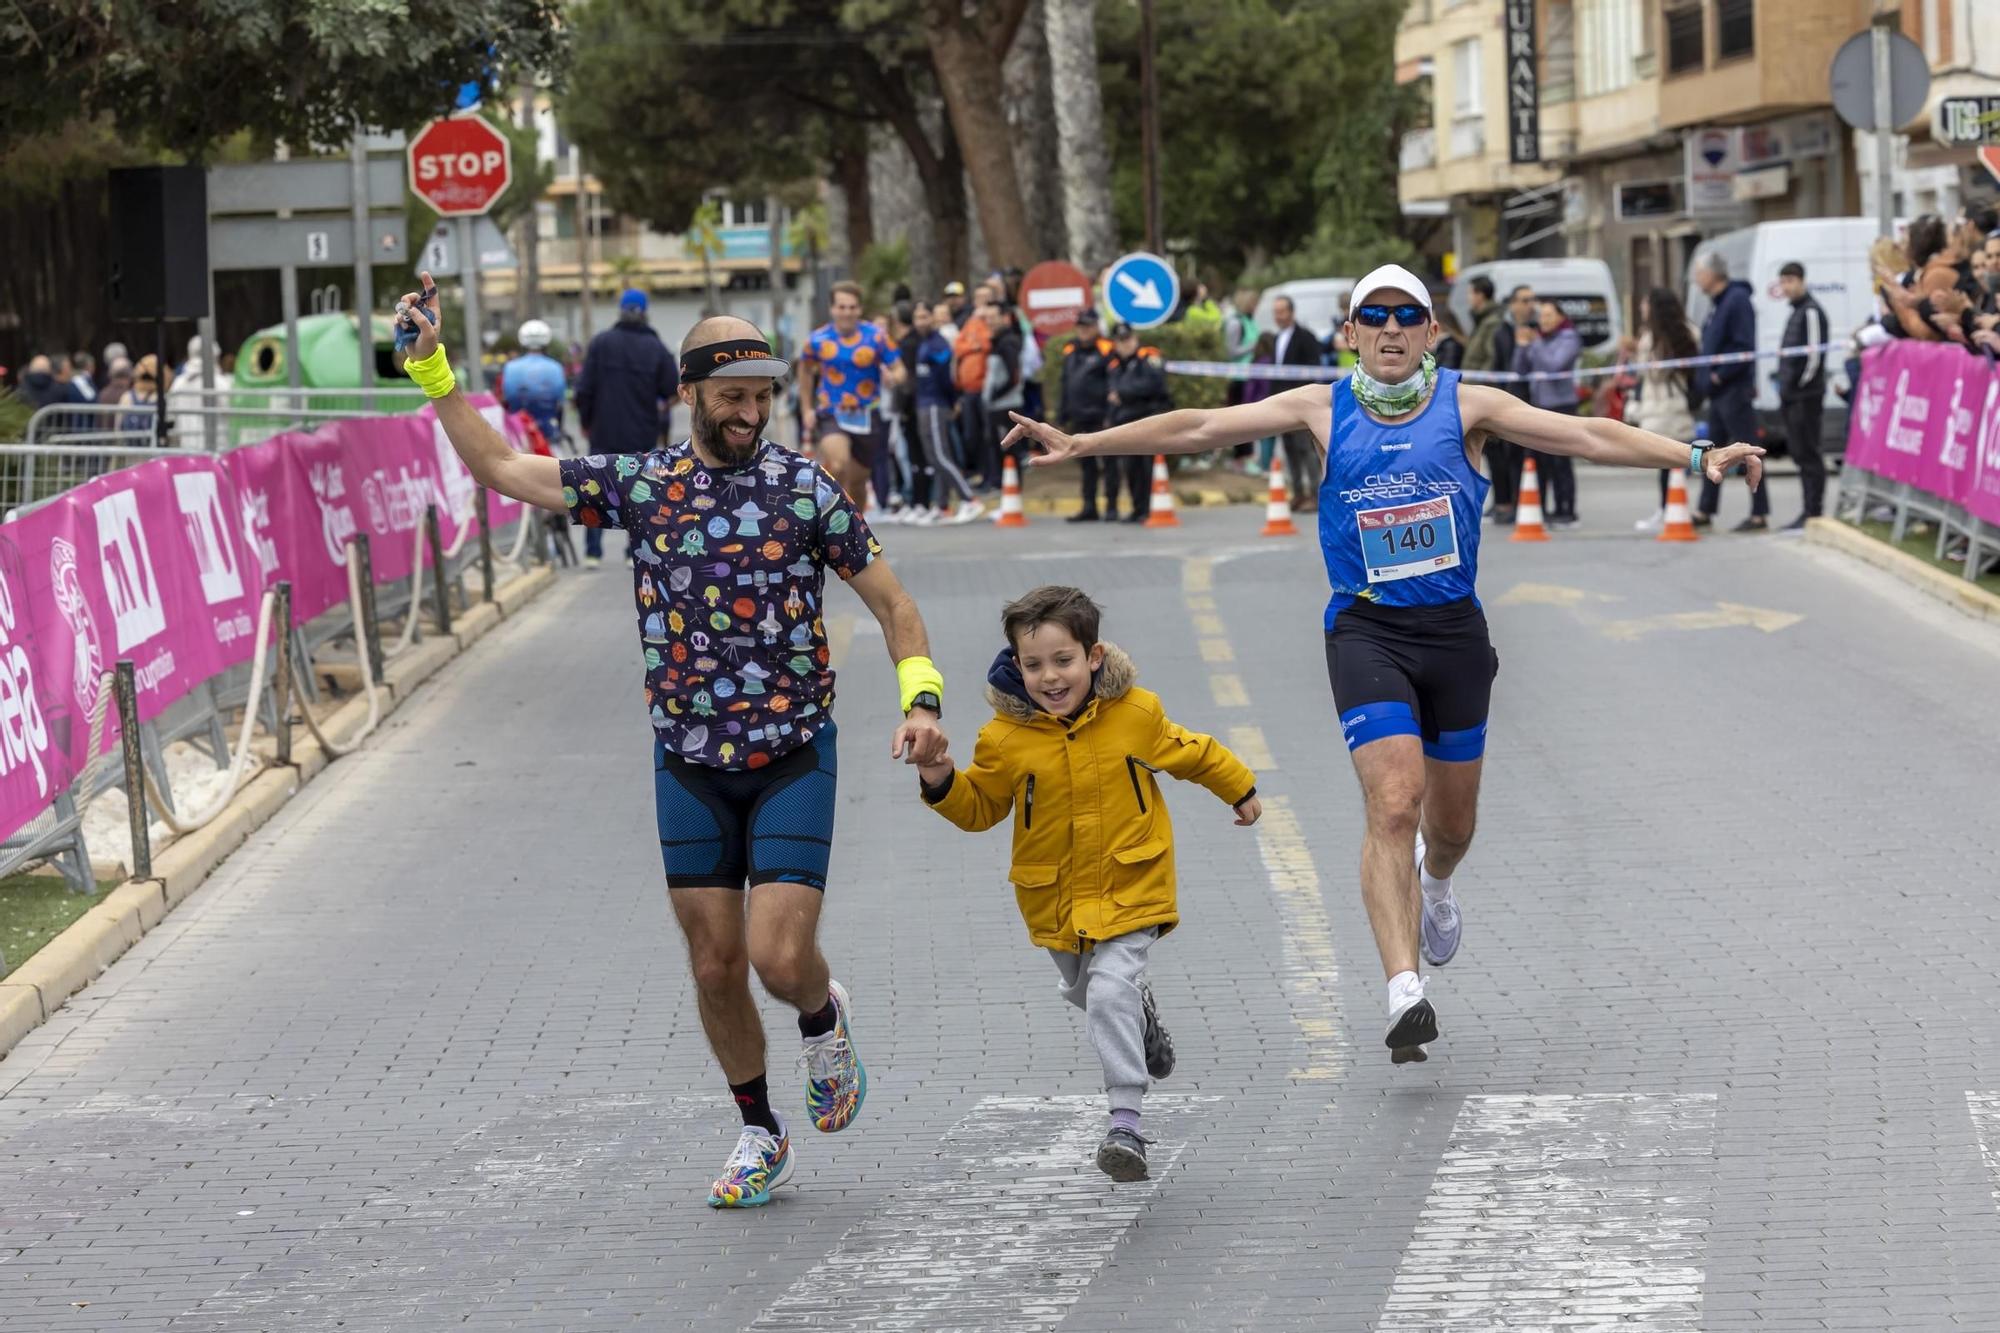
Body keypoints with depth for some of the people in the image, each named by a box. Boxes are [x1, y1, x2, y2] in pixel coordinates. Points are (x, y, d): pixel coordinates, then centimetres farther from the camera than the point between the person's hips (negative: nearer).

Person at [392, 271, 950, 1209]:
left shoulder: (806, 488, -4)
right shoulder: (638, 483, 2)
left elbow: (892, 603, 1)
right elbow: (502, 470, 5)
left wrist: (920, 697, -13)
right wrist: (432, 370, 0)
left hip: (794, 756, -3)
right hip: (688, 765, 3)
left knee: (780, 958, -13)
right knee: (716, 967, 7)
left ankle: (824, 1018, 23)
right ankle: (760, 1135, 25)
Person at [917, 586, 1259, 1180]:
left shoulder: (1136, 715, -12)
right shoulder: (1005, 737, -12)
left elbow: (1192, 754, 7)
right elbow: (980, 807, 2)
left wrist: (1240, 790, 22)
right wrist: (943, 783, -19)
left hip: (1129, 887, -3)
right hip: (1054, 897, 3)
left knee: (1110, 991, -19)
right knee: (1082, 991, 23)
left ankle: (1125, 1120, -15)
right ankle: (1140, 1014, 59)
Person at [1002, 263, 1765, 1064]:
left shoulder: (1464, 406, -2)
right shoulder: (1323, 410, -2)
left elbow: (1586, 436, -7)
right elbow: (1200, 428, -4)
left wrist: (1695, 457, -16)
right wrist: (1081, 444, -10)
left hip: (1454, 631, 2)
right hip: (1366, 631, -2)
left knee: (1452, 821, 14)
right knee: (1394, 803, -19)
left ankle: (1433, 882, 52)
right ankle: (1404, 991, -23)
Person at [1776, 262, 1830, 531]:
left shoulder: (1811, 312, -11)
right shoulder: (1796, 312, 19)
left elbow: (1814, 353, -18)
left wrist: (1800, 383, -15)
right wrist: (1786, 388, 16)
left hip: (1806, 396, -10)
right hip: (1793, 397, 10)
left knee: (1807, 453, -8)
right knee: (1799, 452, 11)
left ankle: (1813, 513, -7)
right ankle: (1809, 511, 16)